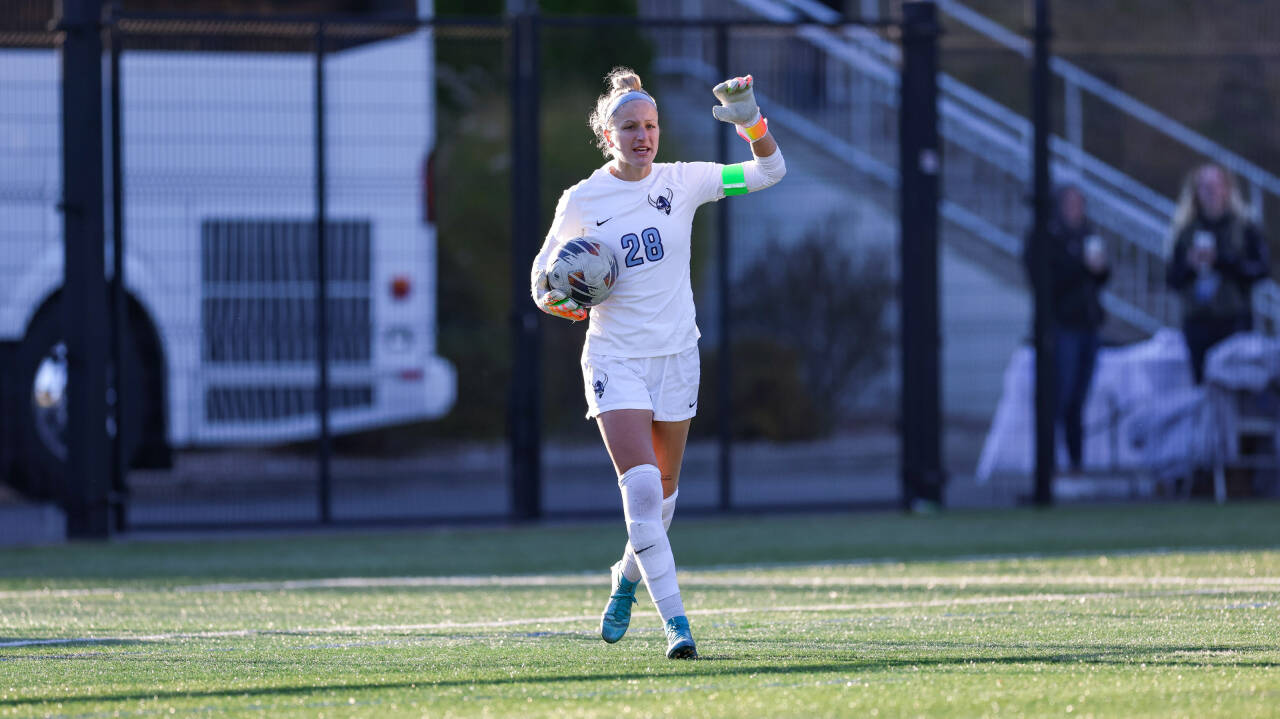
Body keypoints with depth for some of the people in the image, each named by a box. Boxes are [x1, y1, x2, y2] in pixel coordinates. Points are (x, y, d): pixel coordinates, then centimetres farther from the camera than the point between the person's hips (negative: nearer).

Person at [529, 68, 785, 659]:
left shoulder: (681, 182, -1)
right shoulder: (581, 201, -5)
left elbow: (769, 171, -3)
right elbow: (543, 274, 6)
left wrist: (751, 123, -20)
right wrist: (558, 299, -17)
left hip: (676, 354, 3)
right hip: (615, 359, -3)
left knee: (662, 491, 12)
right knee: (642, 486, -18)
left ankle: (628, 575, 42)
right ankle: (674, 619, -17)